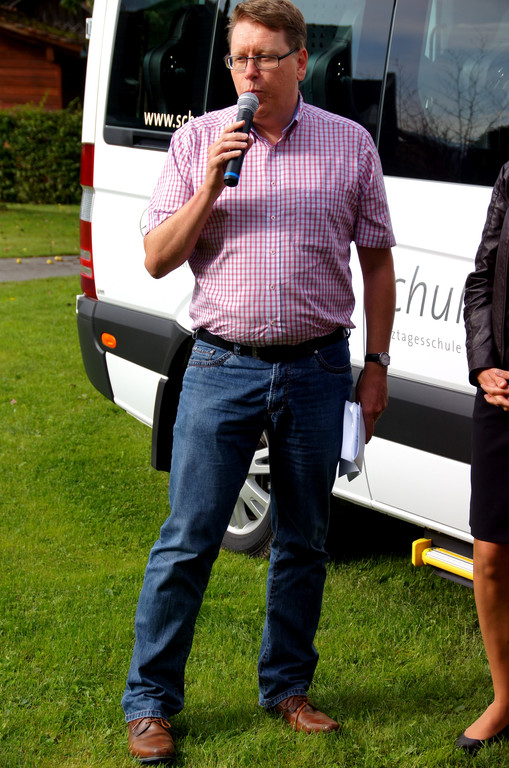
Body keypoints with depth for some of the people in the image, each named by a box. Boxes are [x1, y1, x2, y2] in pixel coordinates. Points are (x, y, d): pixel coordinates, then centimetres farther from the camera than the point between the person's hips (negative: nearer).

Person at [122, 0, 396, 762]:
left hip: (318, 370, 1)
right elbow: (157, 259, 0)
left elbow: (377, 261, 10)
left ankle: (287, 686, 28)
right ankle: (149, 702, 11)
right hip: (223, 366, -1)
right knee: (187, 540, 0)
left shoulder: (350, 144, 4)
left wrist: (376, 365, 5)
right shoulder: (198, 140, 3)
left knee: (303, 542, 12)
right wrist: (212, 183, -13)